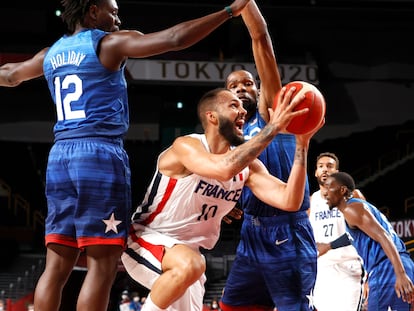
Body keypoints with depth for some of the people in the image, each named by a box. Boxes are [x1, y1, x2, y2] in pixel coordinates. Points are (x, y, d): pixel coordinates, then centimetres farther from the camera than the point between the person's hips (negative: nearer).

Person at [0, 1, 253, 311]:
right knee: (102, 264, -7)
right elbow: (176, 38, -11)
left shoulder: (52, 53, 17)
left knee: (57, 266, 6)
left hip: (60, 156, 7)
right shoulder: (109, 43, -2)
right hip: (100, 153, -7)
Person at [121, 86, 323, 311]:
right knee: (190, 265, -36)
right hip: (144, 240, -8)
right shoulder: (186, 146, -23)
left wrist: (302, 144, -23)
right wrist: (273, 127, -43)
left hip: (186, 250, 8)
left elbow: (289, 201, -14)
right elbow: (224, 169, -44)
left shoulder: (248, 165, -2)